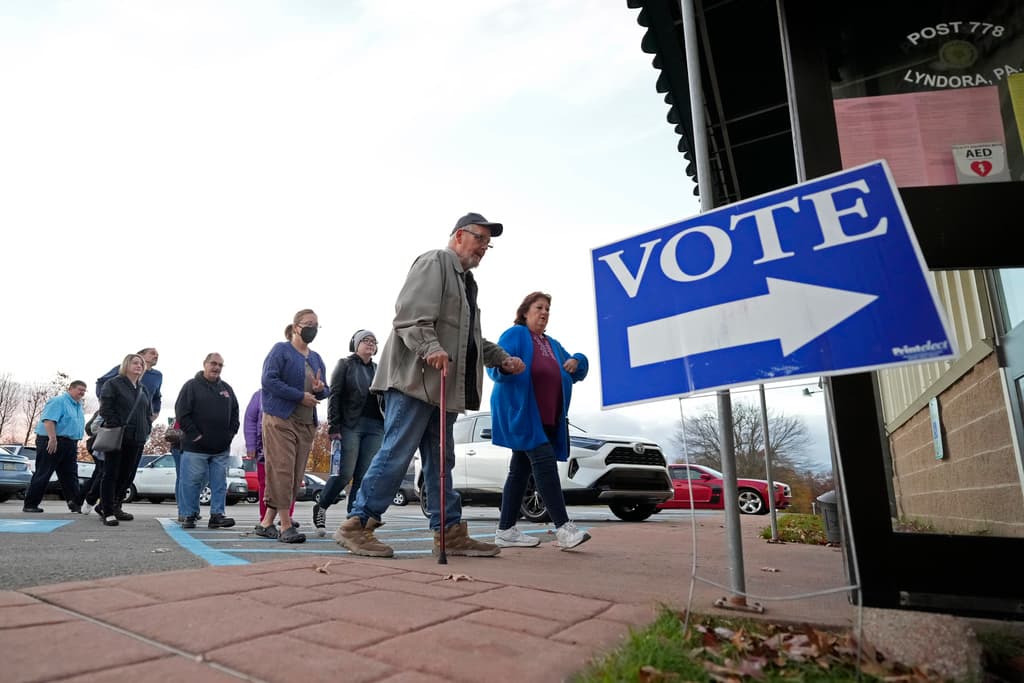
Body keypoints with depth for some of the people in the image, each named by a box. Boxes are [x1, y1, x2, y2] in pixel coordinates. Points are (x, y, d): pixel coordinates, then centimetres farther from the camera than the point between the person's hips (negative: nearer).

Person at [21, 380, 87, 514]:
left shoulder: (79, 406, 18)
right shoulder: (59, 401, -10)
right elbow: (49, 420, -22)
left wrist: (75, 443, 22)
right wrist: (53, 439, -30)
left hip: (70, 445, 9)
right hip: (51, 442, -9)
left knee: (70, 475, 6)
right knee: (42, 474, -2)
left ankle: (75, 504, 6)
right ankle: (30, 505, 7)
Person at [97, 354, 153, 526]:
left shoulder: (144, 389, 19)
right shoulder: (113, 384, 0)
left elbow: (148, 413, 21)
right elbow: (105, 409, -8)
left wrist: (146, 430, 8)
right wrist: (116, 426, -17)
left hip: (137, 439, 6)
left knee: (127, 476, 10)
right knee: (111, 475, -1)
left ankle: (114, 507, 22)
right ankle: (107, 512, 3)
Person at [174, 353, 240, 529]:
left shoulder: (226, 388, 15)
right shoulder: (191, 386, 0)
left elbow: (235, 413, 19)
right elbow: (181, 412, -7)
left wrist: (231, 433, 6)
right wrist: (194, 434, -12)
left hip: (222, 448, 5)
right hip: (195, 447, -5)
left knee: (219, 484, 5)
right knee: (191, 482, 1)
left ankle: (217, 515, 10)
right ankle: (188, 515, 12)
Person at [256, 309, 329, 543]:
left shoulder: (316, 358, 19)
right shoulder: (281, 350, 0)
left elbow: (325, 390, 21)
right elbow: (268, 380, -12)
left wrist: (320, 389, -4)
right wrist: (300, 396, -16)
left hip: (306, 424, 7)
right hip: (280, 420, -7)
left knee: (295, 476, 5)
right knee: (282, 471, -9)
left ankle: (267, 523, 15)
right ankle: (286, 525, -7)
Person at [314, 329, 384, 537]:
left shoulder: (378, 370, 21)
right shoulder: (345, 365, 7)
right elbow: (334, 396, -2)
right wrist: (334, 428, -11)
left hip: (375, 428, 5)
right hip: (350, 426, -4)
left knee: (364, 477, 1)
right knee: (344, 474, -7)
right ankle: (320, 508, 16)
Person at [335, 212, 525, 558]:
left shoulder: (466, 281, 28)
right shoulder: (434, 262, -2)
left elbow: (472, 338, 32)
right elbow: (410, 313, -16)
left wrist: (502, 359, 21)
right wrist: (430, 347, -29)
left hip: (443, 385, 10)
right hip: (415, 378, -10)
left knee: (440, 461, 10)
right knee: (396, 454, -8)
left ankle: (450, 532, 15)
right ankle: (356, 525, 1)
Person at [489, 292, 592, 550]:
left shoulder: (553, 344, 24)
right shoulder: (515, 335, 1)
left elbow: (575, 373, 24)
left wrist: (577, 362, 1)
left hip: (547, 418, 8)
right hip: (521, 412, -8)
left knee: (521, 469, 8)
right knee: (544, 462, -18)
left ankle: (506, 530, 12)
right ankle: (563, 528, -20)